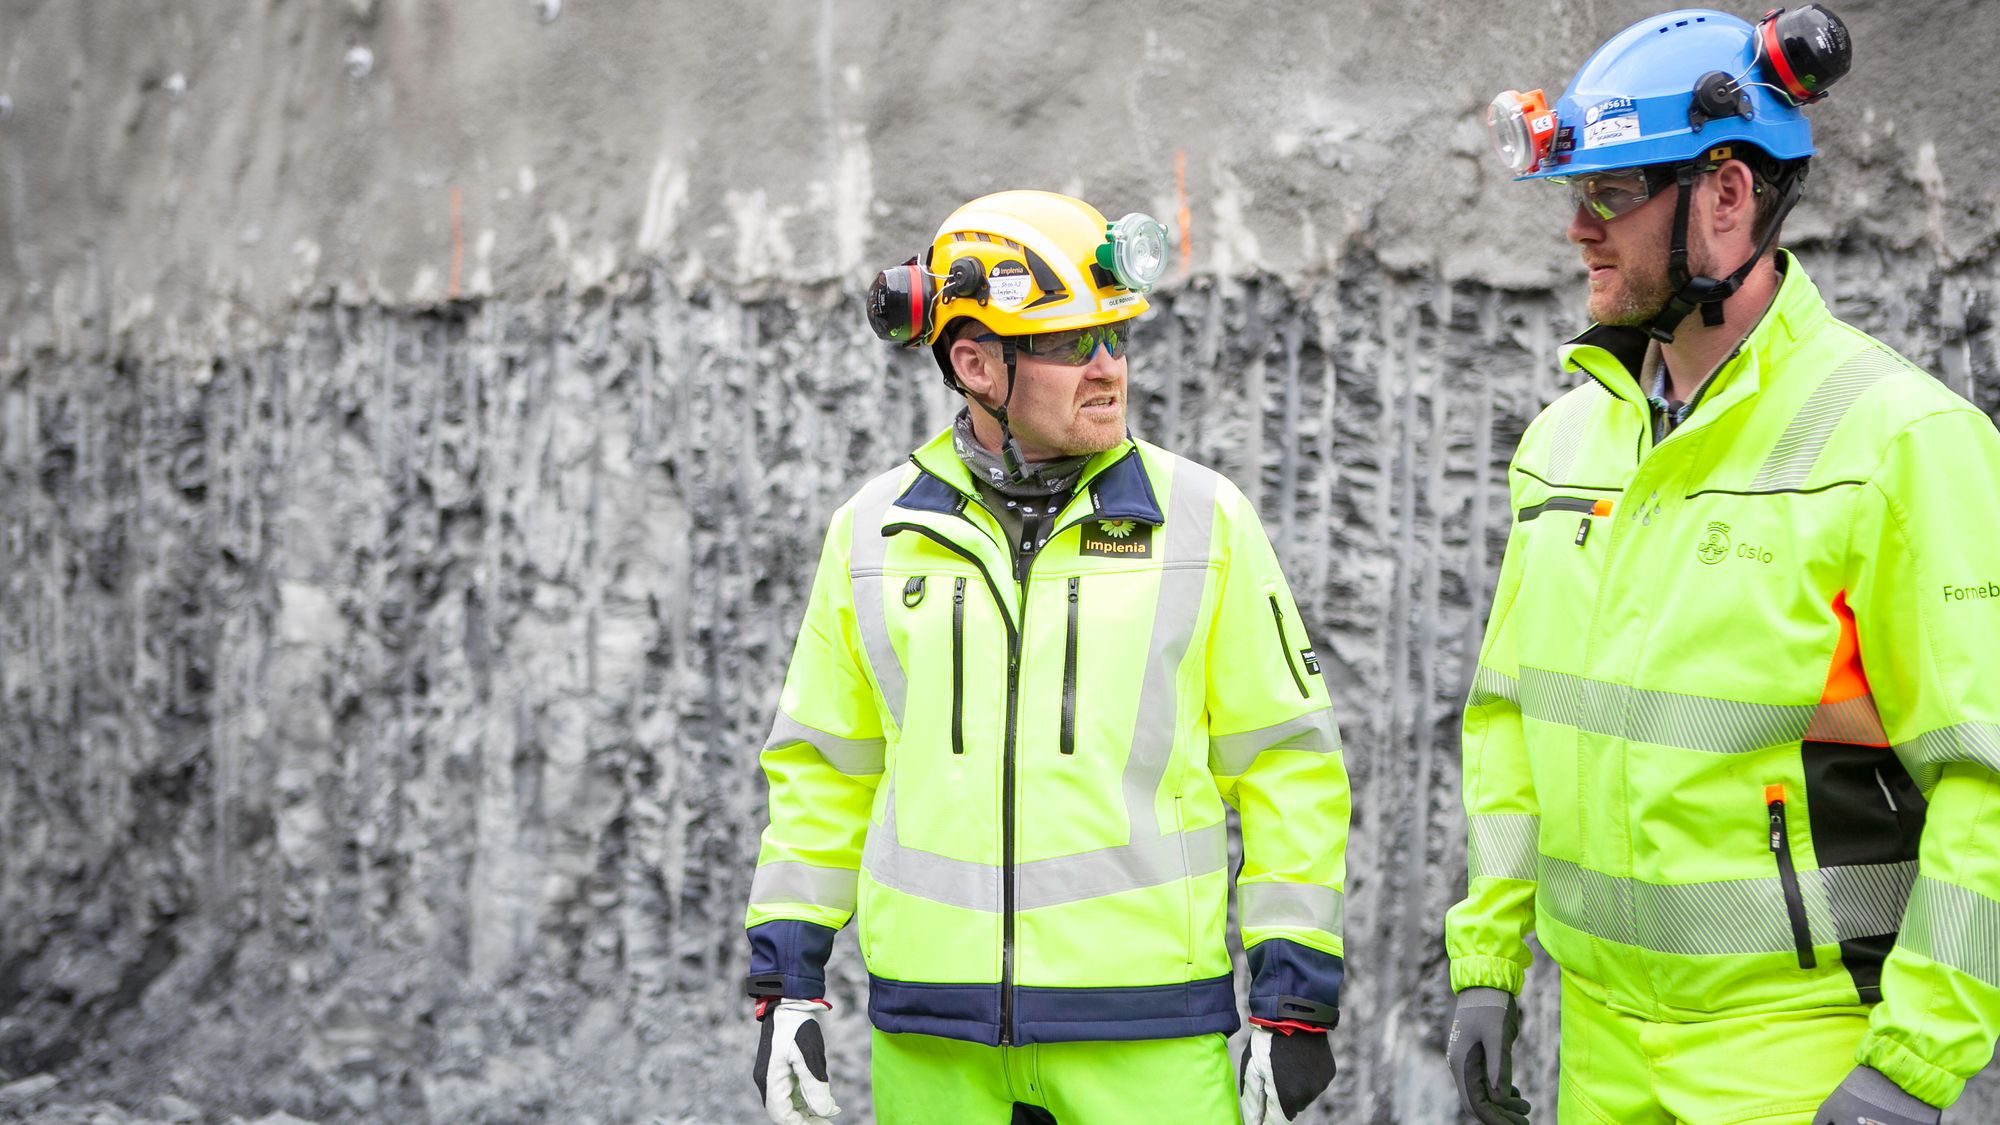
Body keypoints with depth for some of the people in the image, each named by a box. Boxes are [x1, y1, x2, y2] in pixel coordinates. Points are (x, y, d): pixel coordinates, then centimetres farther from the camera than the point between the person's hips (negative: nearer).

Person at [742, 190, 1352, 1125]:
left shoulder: (1202, 521, -1)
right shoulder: (873, 532, 5)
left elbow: (1287, 766, 2)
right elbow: (823, 770, 13)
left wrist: (1296, 1000, -1)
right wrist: (787, 981, 8)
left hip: (1145, 1026, -2)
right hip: (931, 1035, 2)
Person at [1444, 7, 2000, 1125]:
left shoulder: (1901, 439, -14)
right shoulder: (1571, 433, 7)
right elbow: (1512, 712, 14)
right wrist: (1487, 961, 11)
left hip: (1801, 1032, -6)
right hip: (1604, 1025, 6)